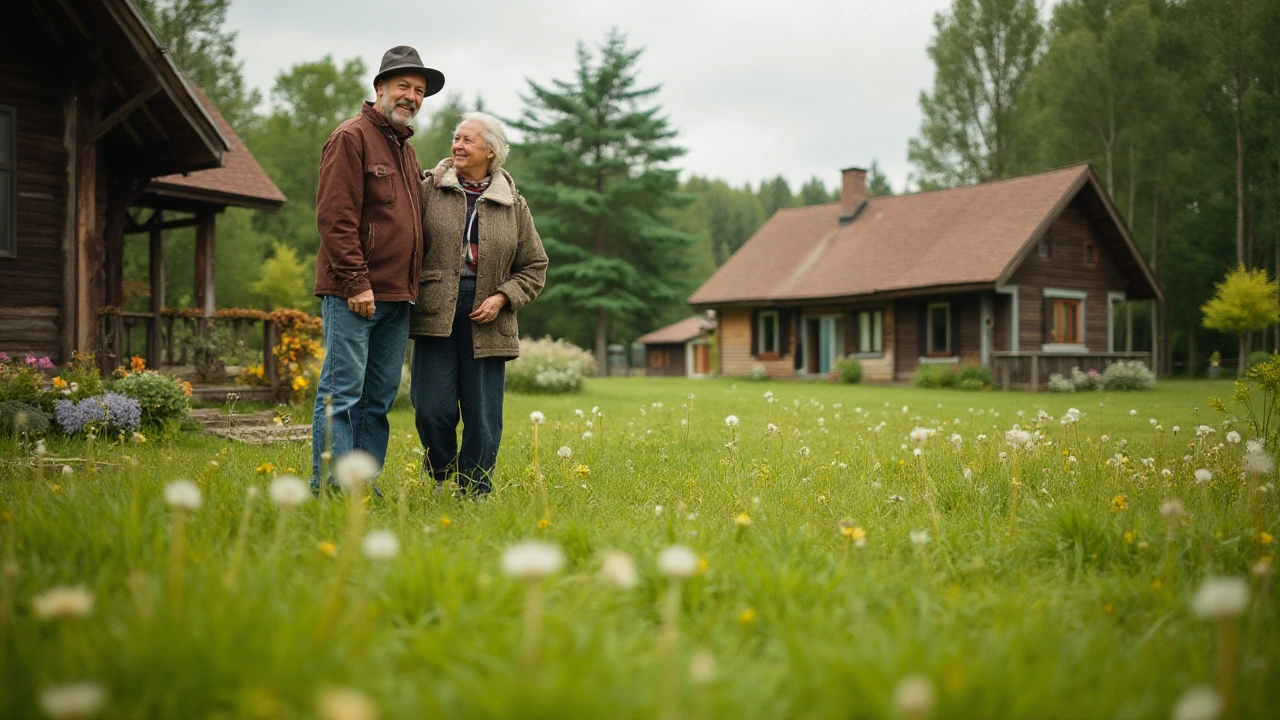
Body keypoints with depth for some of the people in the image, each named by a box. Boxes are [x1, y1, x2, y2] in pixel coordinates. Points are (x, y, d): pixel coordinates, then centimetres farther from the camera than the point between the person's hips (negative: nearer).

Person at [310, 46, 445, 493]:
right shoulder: (352, 138, -4)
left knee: (379, 399, 9)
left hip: (397, 297, 8)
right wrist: (356, 282, -18)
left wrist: (411, 288, 13)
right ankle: (330, 488, -2)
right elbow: (335, 217, -13)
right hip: (353, 293, -8)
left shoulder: (406, 150, 21)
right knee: (342, 393, -6)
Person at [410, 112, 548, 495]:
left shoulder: (513, 205, 9)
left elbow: (534, 266, 12)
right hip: (436, 315, -1)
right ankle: (441, 480, 23)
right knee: (433, 408, -4)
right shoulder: (430, 189, 6)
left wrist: (501, 298, -3)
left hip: (485, 322, 1)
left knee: (483, 415, 3)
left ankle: (474, 491, 18)